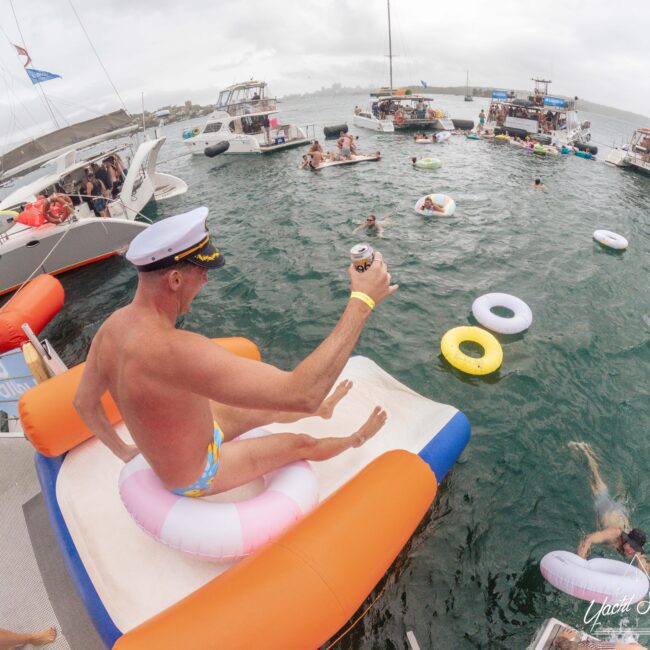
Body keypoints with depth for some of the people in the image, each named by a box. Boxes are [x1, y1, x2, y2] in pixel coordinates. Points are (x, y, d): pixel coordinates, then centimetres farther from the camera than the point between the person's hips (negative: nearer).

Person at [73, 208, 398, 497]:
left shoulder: (112, 326, -15)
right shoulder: (172, 349, -46)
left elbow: (83, 402, 1)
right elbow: (302, 394, -48)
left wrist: (123, 450, 17)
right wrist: (361, 301, -40)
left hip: (166, 450, 7)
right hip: (197, 474, -7)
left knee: (268, 410, 24)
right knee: (302, 444, 13)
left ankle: (323, 409, 56)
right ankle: (356, 440, 45)